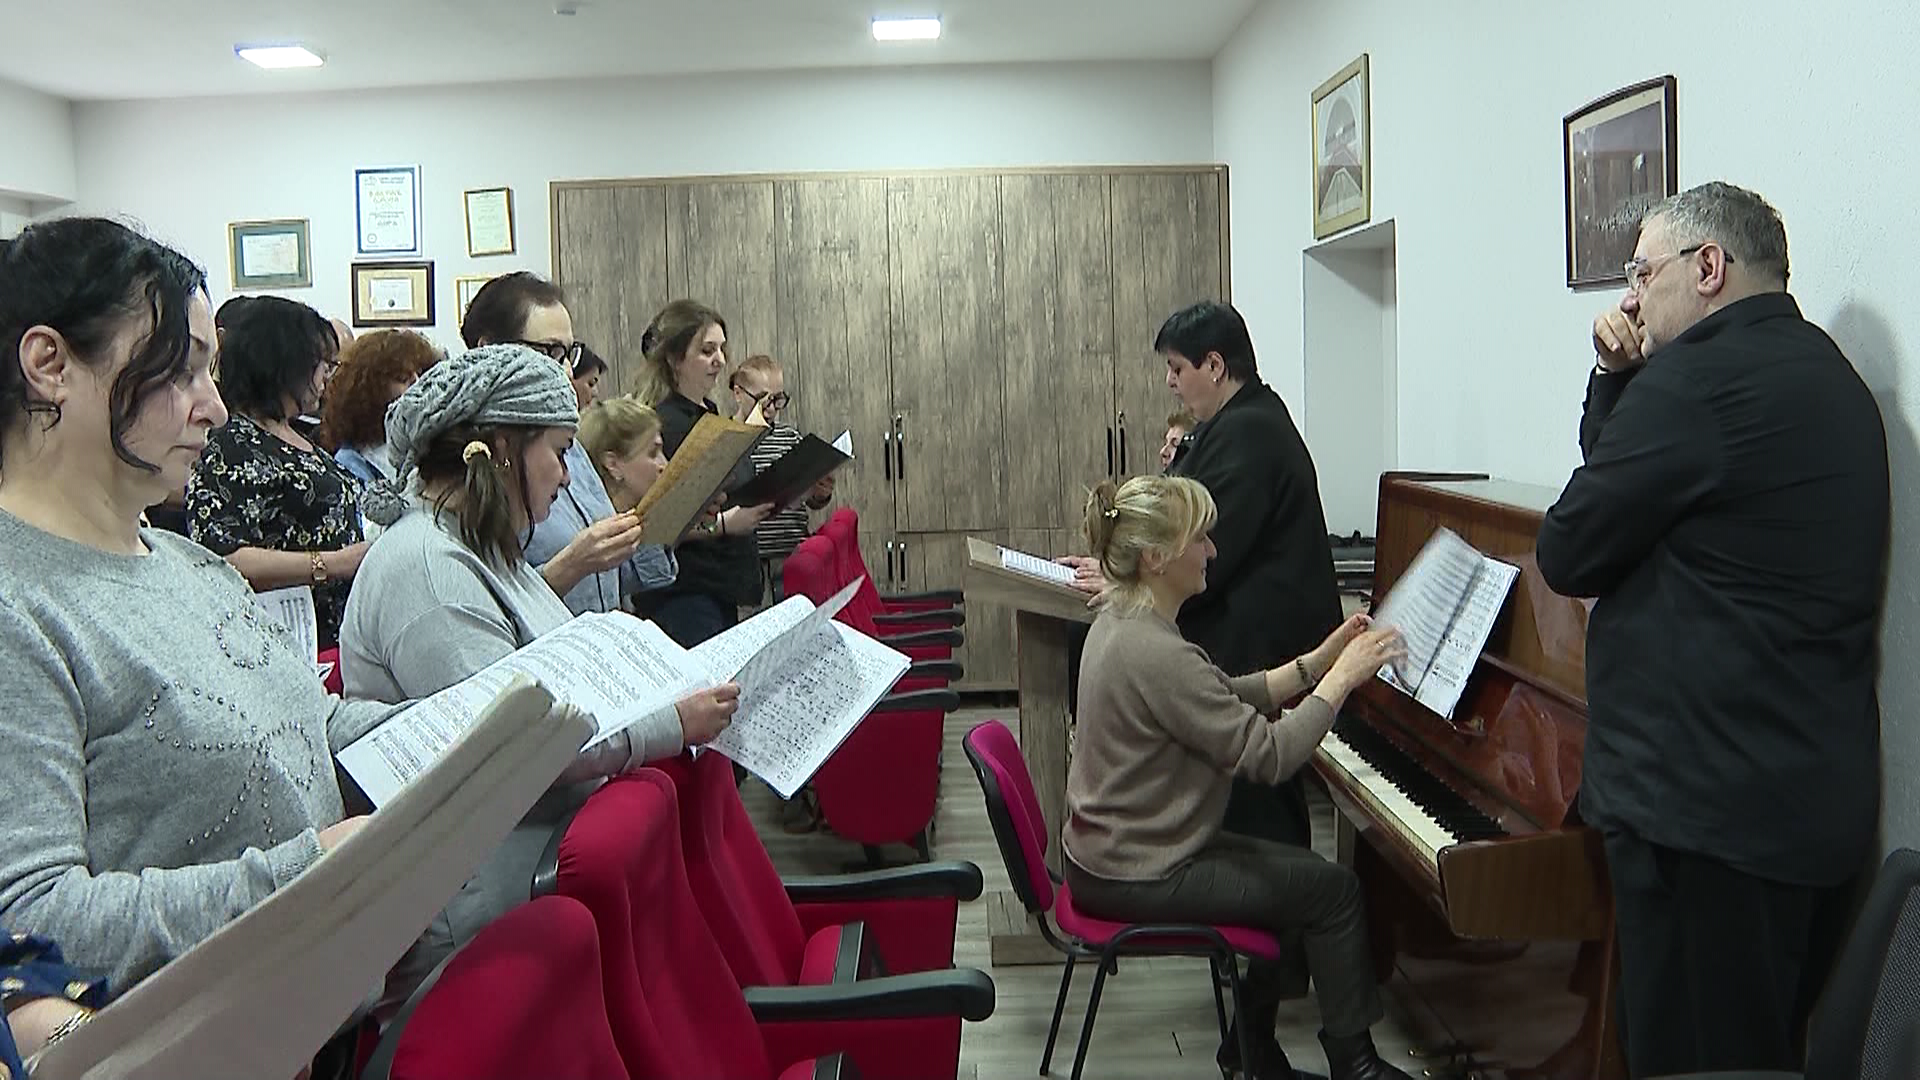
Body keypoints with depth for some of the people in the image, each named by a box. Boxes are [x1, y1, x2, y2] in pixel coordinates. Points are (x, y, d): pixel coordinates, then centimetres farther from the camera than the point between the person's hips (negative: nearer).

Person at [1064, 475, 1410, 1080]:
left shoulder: (1122, 619, 3)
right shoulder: (1156, 654, -29)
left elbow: (1227, 701, 10)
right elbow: (1269, 755, -26)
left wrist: (1318, 661, 3)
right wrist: (1344, 676, -16)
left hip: (1114, 844, 10)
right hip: (1137, 879, -10)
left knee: (1296, 869, 22)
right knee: (1334, 889, 2)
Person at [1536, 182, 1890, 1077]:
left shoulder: (1701, 376, -17)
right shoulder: (1829, 379, 15)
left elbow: (1568, 554, -11)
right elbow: (1624, 475, 20)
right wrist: (1618, 381, 6)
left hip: (1708, 800, -10)